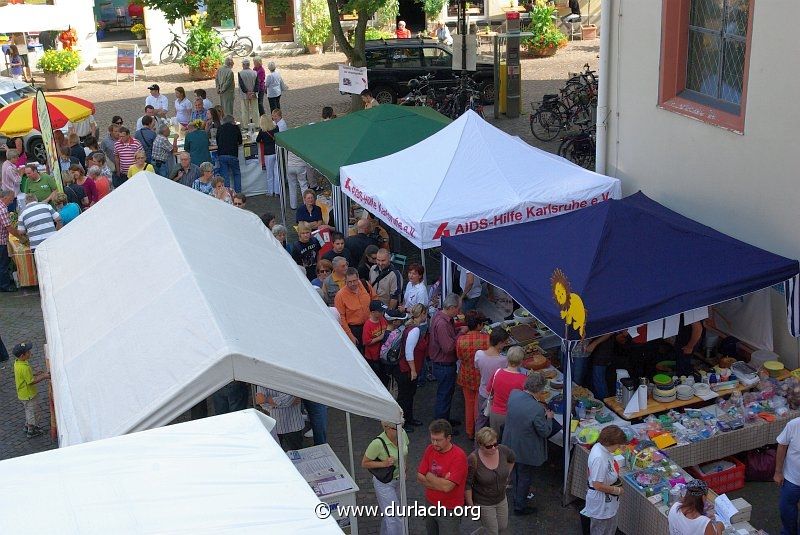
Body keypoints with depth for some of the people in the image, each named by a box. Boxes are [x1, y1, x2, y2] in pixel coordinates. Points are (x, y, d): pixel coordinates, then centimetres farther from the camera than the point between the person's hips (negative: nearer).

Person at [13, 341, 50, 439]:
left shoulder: (17, 363, -4)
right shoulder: (24, 367, -34)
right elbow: (32, 381, -26)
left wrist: (38, 374, 3)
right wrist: (44, 377, -17)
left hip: (23, 393, 9)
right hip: (28, 394, -9)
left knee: (28, 410, 28)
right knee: (31, 412, 11)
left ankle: (27, 425, 46)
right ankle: (31, 431, 27)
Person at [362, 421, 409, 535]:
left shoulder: (402, 434, -12)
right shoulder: (378, 443, -30)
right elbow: (364, 463, -18)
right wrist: (383, 463, -29)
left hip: (399, 479, 6)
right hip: (384, 483, -6)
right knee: (394, 517, -3)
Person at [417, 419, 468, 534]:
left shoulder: (459, 456, -23)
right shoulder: (430, 449, -5)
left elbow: (447, 487, -28)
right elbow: (420, 478, -5)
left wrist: (429, 476, -13)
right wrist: (440, 481, -18)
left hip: (449, 510, -6)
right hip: (430, 504, 6)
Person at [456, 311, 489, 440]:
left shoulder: (460, 339, -16)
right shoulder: (486, 338, -23)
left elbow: (459, 357, -1)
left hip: (466, 377, 2)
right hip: (482, 377, -2)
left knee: (469, 404, 19)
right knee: (479, 405, 13)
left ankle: (469, 432, 31)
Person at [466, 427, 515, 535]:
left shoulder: (503, 450, -17)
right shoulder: (473, 459, -30)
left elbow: (512, 459, 8)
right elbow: (467, 485, -19)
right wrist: (470, 505, -12)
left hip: (502, 499, 5)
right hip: (484, 503, -5)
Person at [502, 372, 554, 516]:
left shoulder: (513, 394, -16)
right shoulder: (537, 410, -34)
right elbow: (545, 432, -20)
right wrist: (549, 418, -3)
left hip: (511, 444, 6)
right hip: (526, 450, -6)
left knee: (516, 473, 29)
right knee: (525, 477, 17)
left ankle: (517, 497, 51)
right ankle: (520, 506, 34)